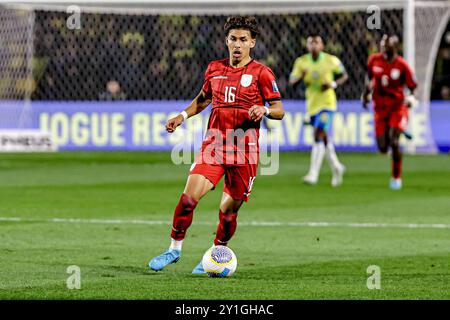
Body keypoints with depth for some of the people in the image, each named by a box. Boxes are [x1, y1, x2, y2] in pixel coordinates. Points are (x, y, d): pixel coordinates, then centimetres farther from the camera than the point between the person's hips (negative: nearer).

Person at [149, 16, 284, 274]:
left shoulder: (261, 73, -2)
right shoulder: (215, 69, 10)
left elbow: (279, 111, -1)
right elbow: (204, 98, 28)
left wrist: (265, 109, -22)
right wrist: (183, 115, 15)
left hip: (245, 151, -2)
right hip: (214, 144, 2)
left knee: (229, 209, 3)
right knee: (189, 197, -14)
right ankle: (175, 249, 2)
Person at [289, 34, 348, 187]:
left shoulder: (331, 60, -6)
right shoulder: (301, 61, 0)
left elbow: (344, 75, 7)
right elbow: (292, 81, 0)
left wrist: (333, 84, -12)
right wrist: (300, 77, -22)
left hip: (327, 103, -4)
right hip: (312, 104, 5)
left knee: (319, 135, -19)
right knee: (324, 139, 15)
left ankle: (313, 174, -22)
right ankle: (336, 167, 36)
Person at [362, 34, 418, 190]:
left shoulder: (402, 65, -13)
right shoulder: (374, 60, -3)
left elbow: (412, 87, -5)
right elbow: (369, 75, 18)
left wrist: (411, 98, -23)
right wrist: (366, 93, 13)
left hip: (398, 106, -4)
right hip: (380, 108, 4)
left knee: (393, 142, -18)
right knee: (383, 148, -2)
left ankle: (396, 177, 0)